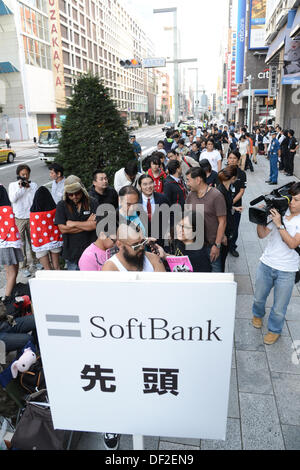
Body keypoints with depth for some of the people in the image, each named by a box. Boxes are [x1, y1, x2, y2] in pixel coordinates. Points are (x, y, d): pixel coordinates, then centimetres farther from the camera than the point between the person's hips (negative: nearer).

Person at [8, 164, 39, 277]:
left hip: (31, 217, 2)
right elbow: (12, 199, -13)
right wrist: (20, 186, -18)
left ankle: (34, 262, 30)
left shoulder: (33, 185, 3)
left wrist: (28, 187, -13)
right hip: (19, 219, -1)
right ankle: (24, 266, 10)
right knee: (21, 243, 2)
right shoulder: (12, 185, 1)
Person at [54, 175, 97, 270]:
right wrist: (86, 225, -9)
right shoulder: (61, 206, 1)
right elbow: (63, 229, -8)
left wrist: (73, 224, -7)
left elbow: (95, 225, -11)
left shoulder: (92, 203, 0)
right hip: (72, 253, 0)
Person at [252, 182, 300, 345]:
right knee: (259, 298, 21)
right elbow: (262, 235, -1)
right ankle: (258, 315, 52)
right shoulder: (279, 212, -3)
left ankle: (274, 330, 36)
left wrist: (279, 224, -24)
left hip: (287, 271, -2)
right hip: (266, 264, 3)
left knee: (279, 308, 9)